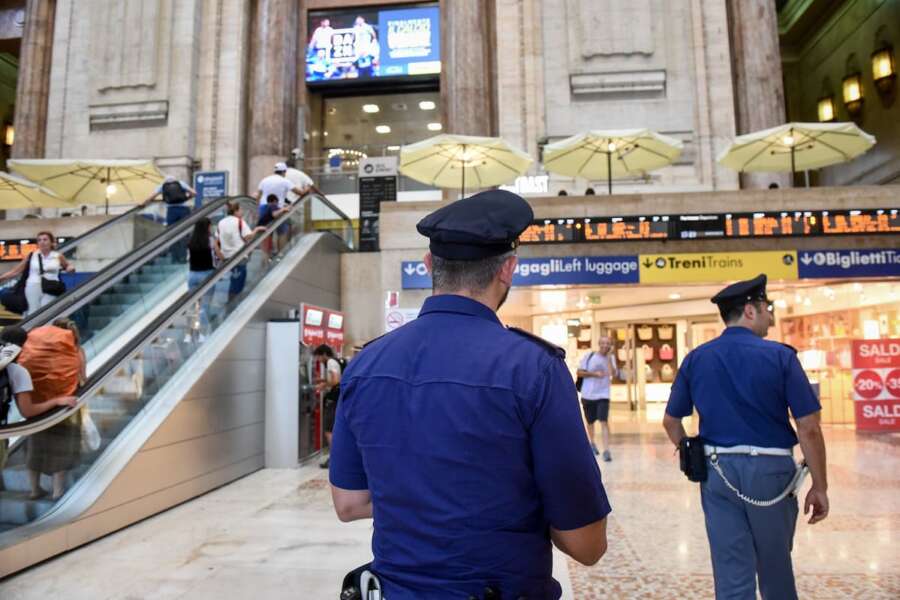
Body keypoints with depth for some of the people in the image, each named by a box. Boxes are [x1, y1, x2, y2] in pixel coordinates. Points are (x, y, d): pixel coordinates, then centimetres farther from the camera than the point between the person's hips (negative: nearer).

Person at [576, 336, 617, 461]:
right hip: (588, 395, 1)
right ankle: (592, 443, 40)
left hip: (603, 395, 0)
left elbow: (612, 373, -16)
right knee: (590, 421, 16)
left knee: (604, 421, -14)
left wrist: (608, 357, -21)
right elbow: (579, 372, -5)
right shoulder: (589, 356, -4)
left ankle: (606, 451, -14)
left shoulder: (611, 358, 0)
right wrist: (594, 373, -16)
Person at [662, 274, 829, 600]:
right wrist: (819, 486, -1)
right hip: (769, 469, -2)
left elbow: (671, 421, 5)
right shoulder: (781, 356, -9)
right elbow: (808, 429, -10)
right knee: (775, 568, 21)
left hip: (717, 471, 2)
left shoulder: (696, 358, 1)